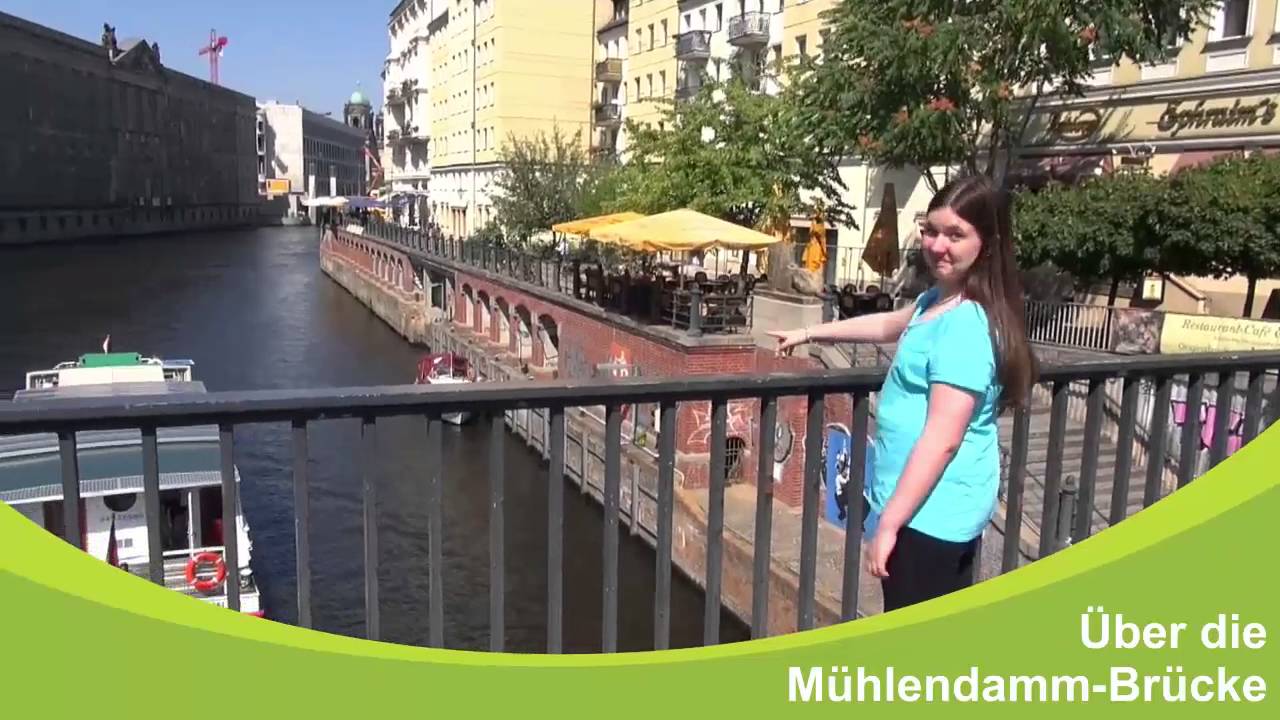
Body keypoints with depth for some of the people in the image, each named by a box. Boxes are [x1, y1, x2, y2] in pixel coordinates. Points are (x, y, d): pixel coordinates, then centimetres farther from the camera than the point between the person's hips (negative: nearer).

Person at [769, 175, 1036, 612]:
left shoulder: (966, 326, -23)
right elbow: (888, 326, 29)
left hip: (929, 509, -10)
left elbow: (942, 440, -26)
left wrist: (888, 522, -23)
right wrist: (810, 333, 35)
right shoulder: (938, 301, 7)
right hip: (949, 506, 10)